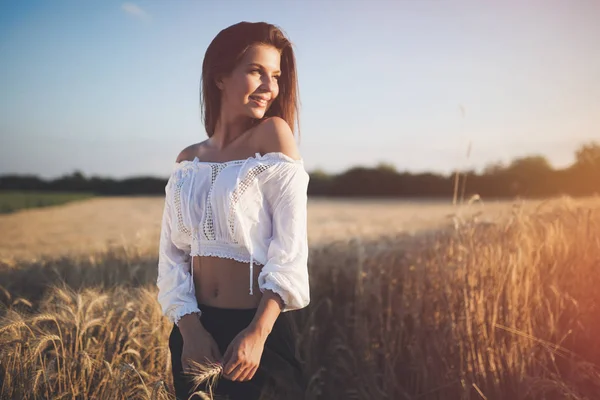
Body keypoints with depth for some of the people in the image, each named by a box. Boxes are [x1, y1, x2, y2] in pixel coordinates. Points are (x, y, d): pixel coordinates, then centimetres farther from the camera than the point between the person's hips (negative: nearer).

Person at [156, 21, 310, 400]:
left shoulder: (274, 136, -9)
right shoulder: (188, 160, 4)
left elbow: (289, 250, -14)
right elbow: (172, 255, 1)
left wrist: (258, 333, -23)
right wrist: (189, 327, -13)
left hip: (258, 330, -4)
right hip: (196, 329, 4)